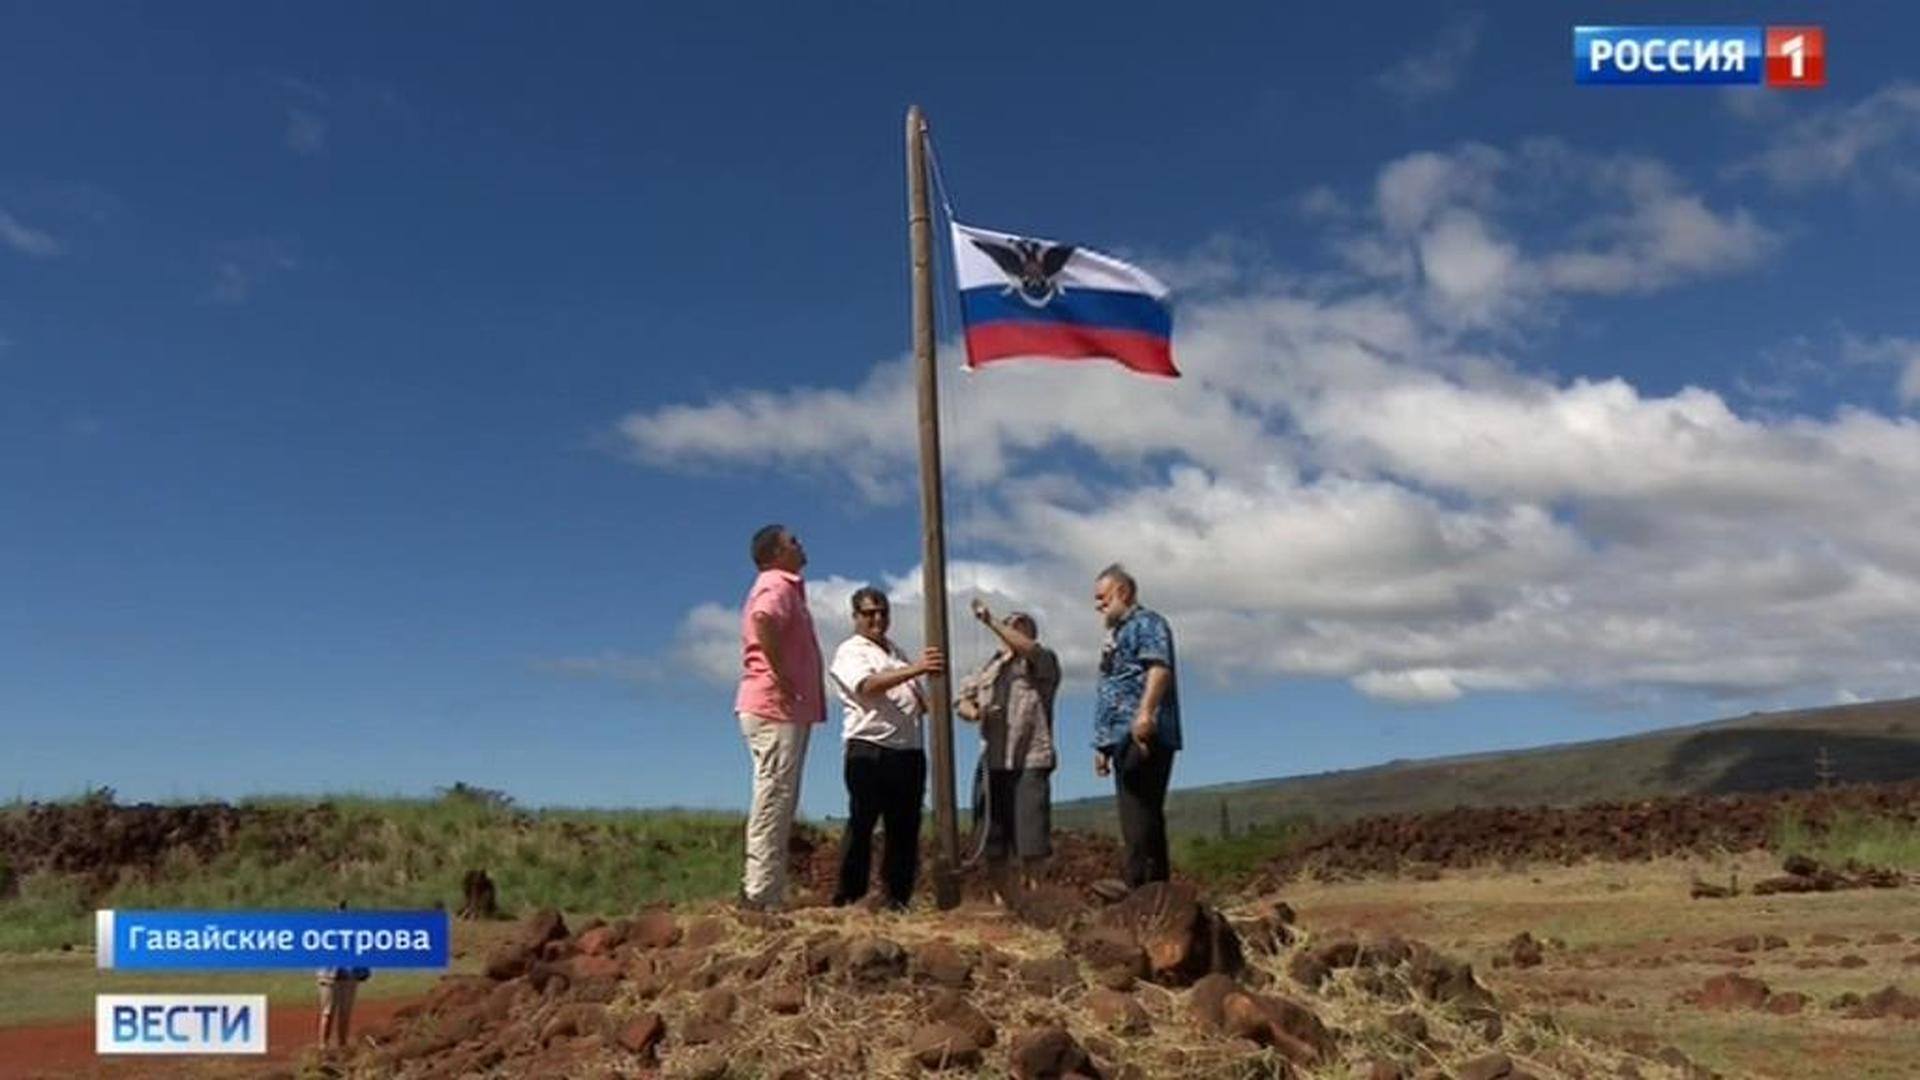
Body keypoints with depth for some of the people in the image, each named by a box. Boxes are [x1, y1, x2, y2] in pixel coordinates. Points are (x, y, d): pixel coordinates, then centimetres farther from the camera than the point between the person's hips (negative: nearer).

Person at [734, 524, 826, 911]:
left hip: (784, 709, 10)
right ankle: (762, 894, -9)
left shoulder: (784, 586, 22)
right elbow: (764, 621, -31)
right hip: (776, 707, -10)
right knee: (774, 798, -10)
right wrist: (782, 677, -25)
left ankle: (762, 891, 16)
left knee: (777, 800, 12)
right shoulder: (778, 585, -10)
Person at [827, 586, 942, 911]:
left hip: (909, 751, 7)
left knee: (905, 829, 7)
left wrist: (930, 703, 2)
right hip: (870, 750, -7)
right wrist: (915, 669, -33)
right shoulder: (850, 651, 0)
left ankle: (898, 899, 13)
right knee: (861, 826, -7)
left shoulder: (898, 653, 25)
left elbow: (918, 701, 28)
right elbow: (868, 685, -21)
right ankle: (847, 899, -3)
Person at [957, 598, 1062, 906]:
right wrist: (973, 711, -5)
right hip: (993, 763, 5)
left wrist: (991, 622, -19)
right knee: (994, 837, 6)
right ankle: (1000, 904, 12)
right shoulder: (989, 667, 22)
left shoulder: (1044, 661, 7)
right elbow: (963, 700, 18)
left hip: (1030, 761, -5)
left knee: (1031, 836, -8)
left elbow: (1028, 649, -15)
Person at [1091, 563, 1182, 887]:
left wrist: (1145, 713, -32)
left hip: (1142, 736, -10)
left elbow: (1159, 668, -18)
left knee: (1140, 818, -15)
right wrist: (1102, 743, 23)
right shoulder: (1116, 634, 28)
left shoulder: (1146, 622, 0)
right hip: (1122, 739, 10)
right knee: (1137, 821, 7)